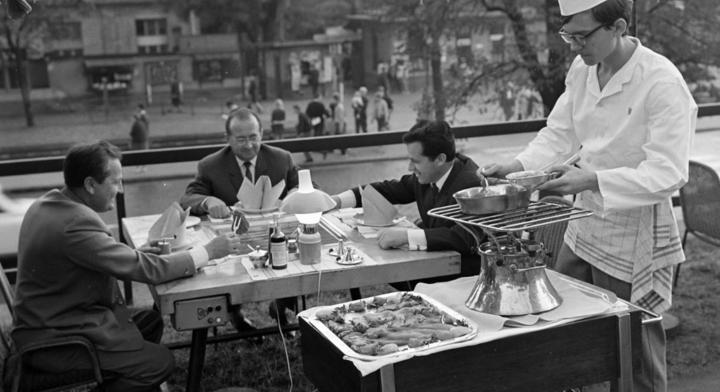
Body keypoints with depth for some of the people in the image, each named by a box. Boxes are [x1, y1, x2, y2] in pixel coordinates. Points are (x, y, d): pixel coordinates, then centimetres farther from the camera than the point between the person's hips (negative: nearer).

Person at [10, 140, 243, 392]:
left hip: (49, 319, 10)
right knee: (161, 362, -7)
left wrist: (134, 254, -1)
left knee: (150, 321, 16)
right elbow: (147, 270, -26)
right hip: (53, 342, -10)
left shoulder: (48, 203, 1)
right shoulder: (77, 223, -29)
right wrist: (208, 252, -16)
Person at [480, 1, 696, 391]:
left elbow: (668, 173, -24)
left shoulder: (663, 83, -21)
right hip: (584, 230, 7)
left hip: (632, 242, -6)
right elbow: (560, 132, 7)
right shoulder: (582, 69, 0)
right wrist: (518, 165, -11)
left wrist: (591, 180, -34)